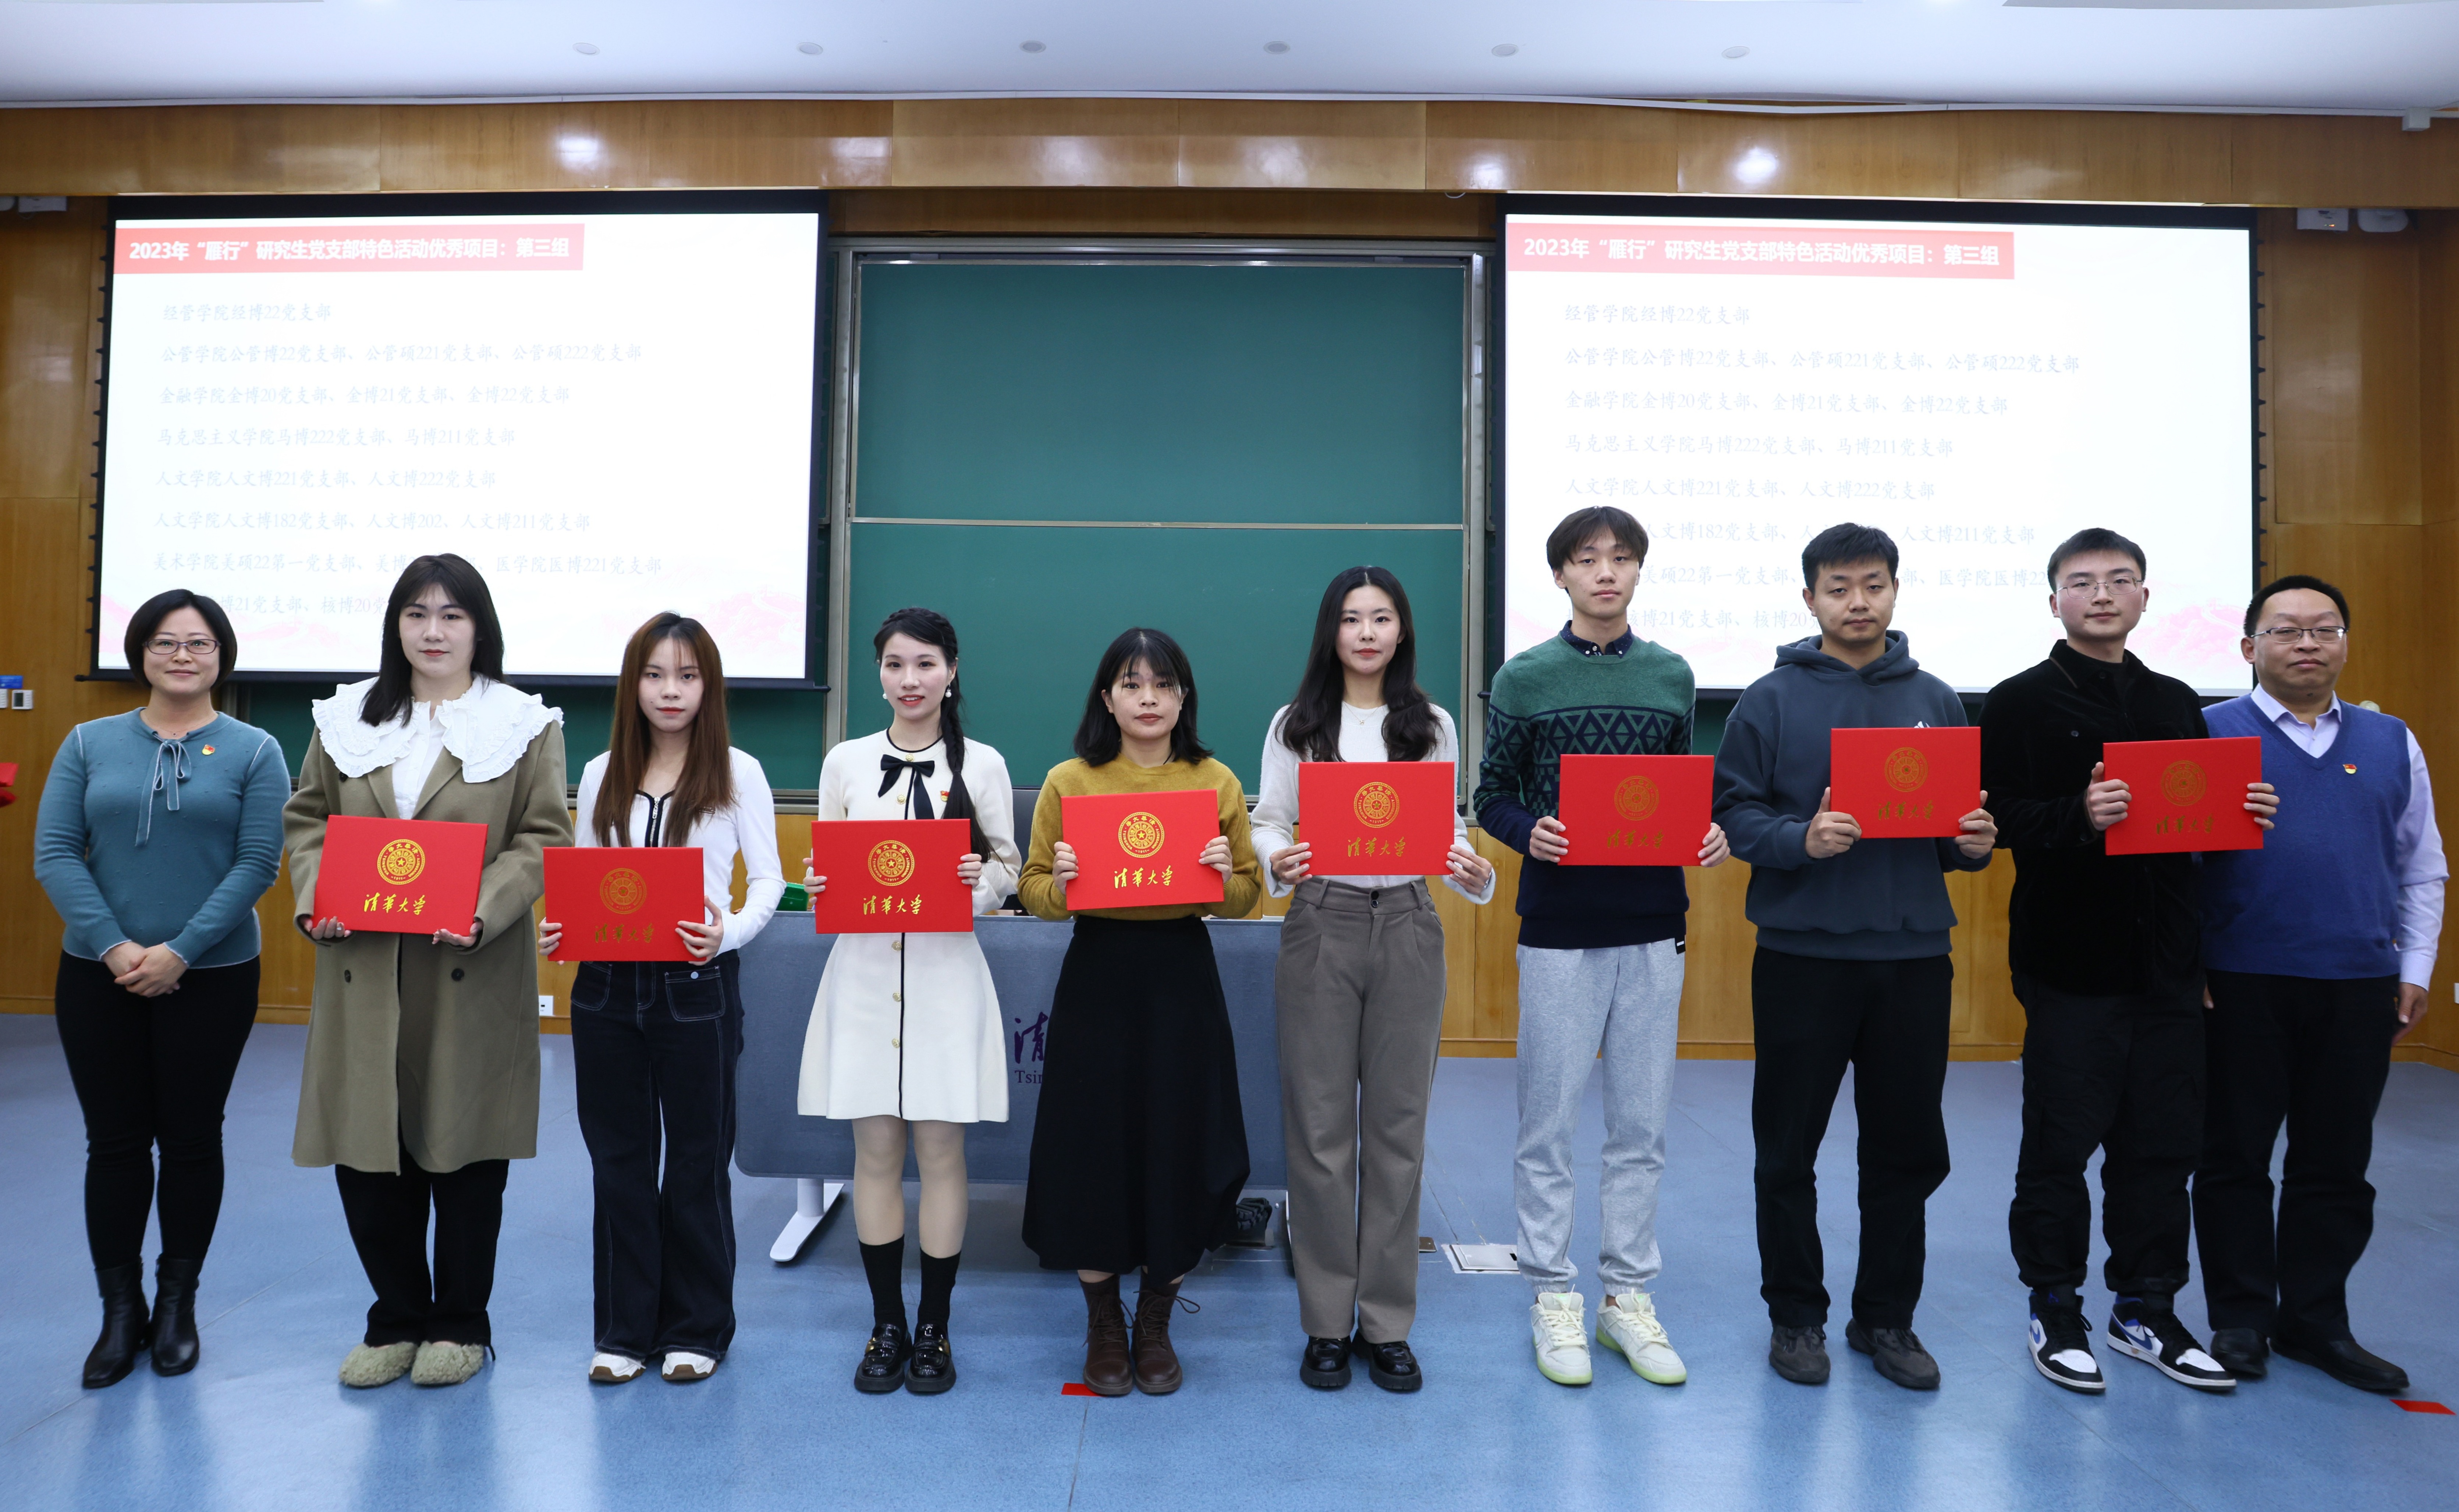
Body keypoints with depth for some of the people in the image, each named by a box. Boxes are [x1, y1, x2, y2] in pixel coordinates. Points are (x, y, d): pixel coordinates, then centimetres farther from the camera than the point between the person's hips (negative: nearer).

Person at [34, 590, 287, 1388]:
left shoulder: (254, 751, -2)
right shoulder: (90, 744, 4)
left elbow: (257, 863, -8)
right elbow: (54, 852, -1)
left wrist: (179, 952, -15)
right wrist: (114, 947, -13)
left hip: (211, 980, -1)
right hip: (98, 977, 2)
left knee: (191, 1141, 8)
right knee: (114, 1142, 7)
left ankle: (177, 1305, 23)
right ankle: (120, 1311, 21)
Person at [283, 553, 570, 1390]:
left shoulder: (525, 724, 1)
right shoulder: (347, 718, 11)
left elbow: (543, 839, -3)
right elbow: (306, 817, 13)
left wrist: (482, 910, -18)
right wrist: (316, 896, -6)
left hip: (471, 975, -3)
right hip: (363, 971, 3)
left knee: (464, 1150, 7)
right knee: (366, 1148, 6)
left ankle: (460, 1324, 24)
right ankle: (397, 1319, 26)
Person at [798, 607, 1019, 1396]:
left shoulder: (982, 765, 3)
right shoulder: (845, 761, 8)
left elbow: (1009, 866, 5)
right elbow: (825, 863, 11)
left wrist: (980, 880, -16)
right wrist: (818, 882, -10)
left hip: (946, 971, -1)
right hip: (865, 969, 2)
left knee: (940, 1148, 3)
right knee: (875, 1150, 6)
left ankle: (934, 1330, 18)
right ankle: (887, 1326, 21)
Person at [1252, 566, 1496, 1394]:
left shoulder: (1432, 725, 9)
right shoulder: (1296, 724, 4)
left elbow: (1450, 825, 9)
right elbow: (1267, 819, 2)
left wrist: (1475, 872, -12)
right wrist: (1277, 861, -19)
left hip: (1407, 927, 1)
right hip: (1320, 926, -1)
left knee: (1398, 1124, 6)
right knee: (1321, 1127, 2)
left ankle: (1388, 1324, 18)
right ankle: (1326, 1323, 16)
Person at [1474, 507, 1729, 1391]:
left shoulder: (1672, 677, 9)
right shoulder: (1525, 678, 0)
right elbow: (1491, 796, 2)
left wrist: (1708, 833, -7)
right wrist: (1528, 832, -18)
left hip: (1653, 926, 3)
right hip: (1560, 925, -3)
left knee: (1641, 1125, 9)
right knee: (1550, 1123, 3)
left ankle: (1629, 1296, 22)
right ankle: (1554, 1298, 17)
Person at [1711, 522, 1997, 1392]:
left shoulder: (1935, 701, 10)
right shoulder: (1772, 700, -1)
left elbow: (1967, 814, 15)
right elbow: (1732, 812, -5)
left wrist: (1974, 843, -6)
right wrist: (1802, 839, -22)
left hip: (1913, 955, 3)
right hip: (1802, 953, -3)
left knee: (1908, 1147, 10)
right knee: (1788, 1149, 6)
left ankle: (1887, 1318, 27)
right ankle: (1796, 1315, 23)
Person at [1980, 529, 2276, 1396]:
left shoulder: (2177, 703, 16)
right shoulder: (2024, 702, -2)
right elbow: (1995, 816, -12)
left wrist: (2247, 817, -1)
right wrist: (2076, 816, -27)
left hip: (2167, 962, 6)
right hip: (2068, 964, -5)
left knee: (2164, 1145, 11)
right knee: (2060, 1144, 3)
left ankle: (2147, 1310, 25)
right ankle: (2056, 1314, 17)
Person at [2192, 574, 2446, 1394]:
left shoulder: (2392, 743, 11)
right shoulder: (2208, 733, -2)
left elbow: (2421, 869, 16)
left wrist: (2415, 970, 9)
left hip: (2359, 988, 4)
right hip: (2242, 984, -3)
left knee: (2336, 1164, 10)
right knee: (2233, 1158, 5)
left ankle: (2315, 1320, 24)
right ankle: (2240, 1320, 18)